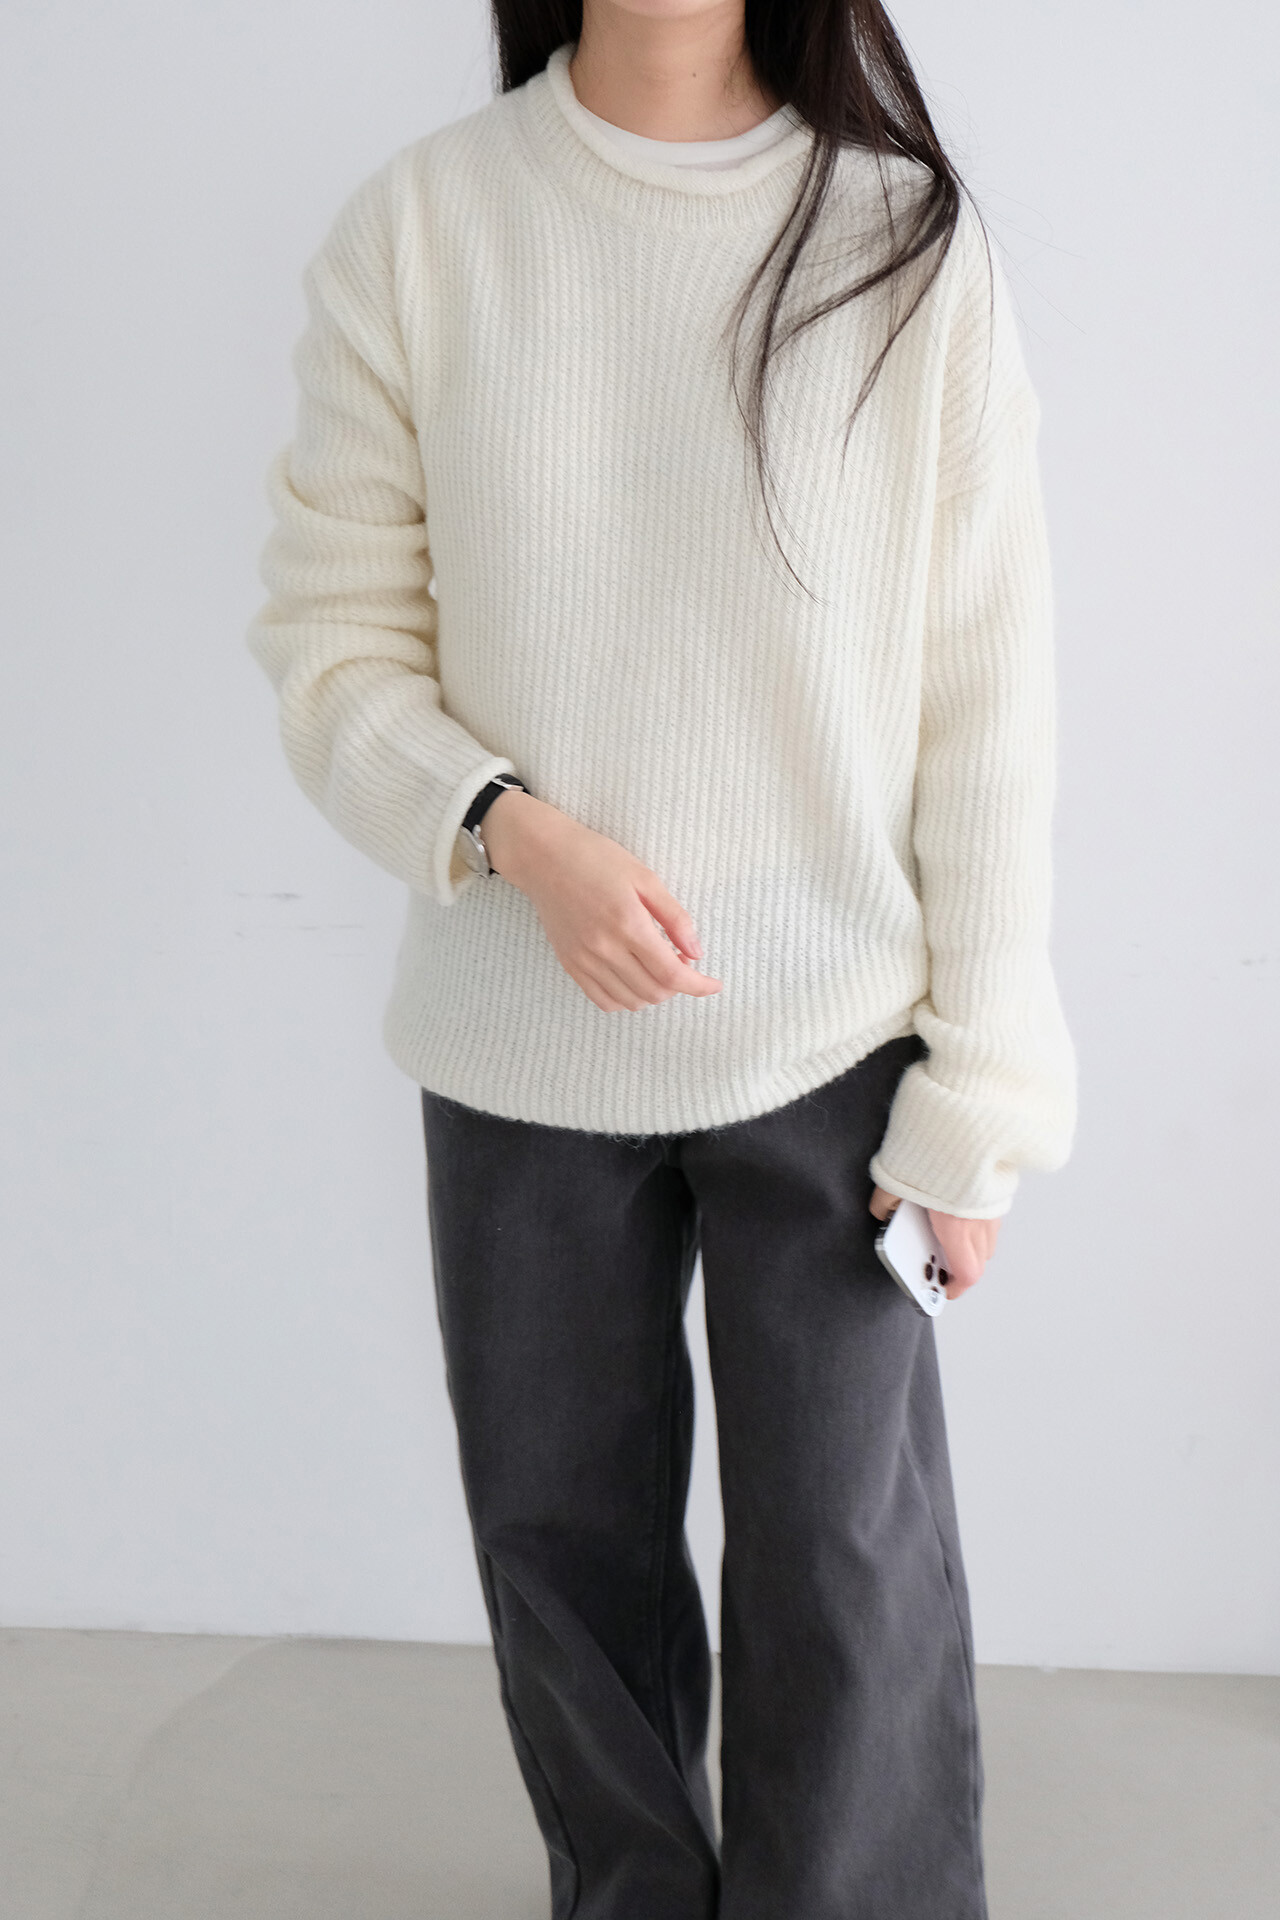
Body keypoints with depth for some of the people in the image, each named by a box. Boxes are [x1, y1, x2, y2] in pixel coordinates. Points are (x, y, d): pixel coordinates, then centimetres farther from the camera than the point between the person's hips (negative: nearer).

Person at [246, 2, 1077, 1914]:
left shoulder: (905, 238, -5)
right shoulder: (418, 227, -4)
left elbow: (984, 699, -5)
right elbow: (332, 642, -1)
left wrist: (979, 1088, -5)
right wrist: (517, 836, -19)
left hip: (829, 1045, -1)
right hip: (521, 1044, 1)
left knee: (850, 1568, 4)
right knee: (563, 1540, 14)